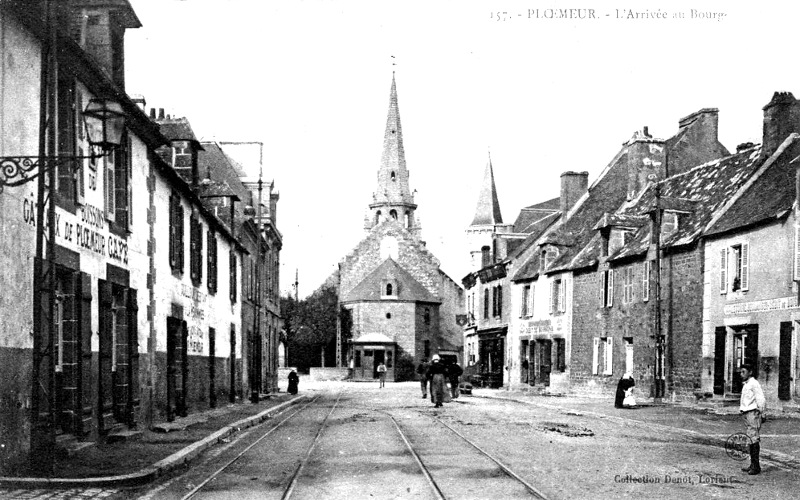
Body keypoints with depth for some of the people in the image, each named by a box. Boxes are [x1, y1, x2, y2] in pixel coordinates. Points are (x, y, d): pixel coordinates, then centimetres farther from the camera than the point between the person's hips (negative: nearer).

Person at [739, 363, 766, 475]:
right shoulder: (745, 385, 20)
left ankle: (756, 466, -11)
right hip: (746, 413, 10)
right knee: (750, 439, 11)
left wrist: (763, 414, -18)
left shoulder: (754, 384, -9)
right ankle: (753, 465, 15)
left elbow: (761, 400, -15)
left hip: (753, 413, -10)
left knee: (754, 438, -11)